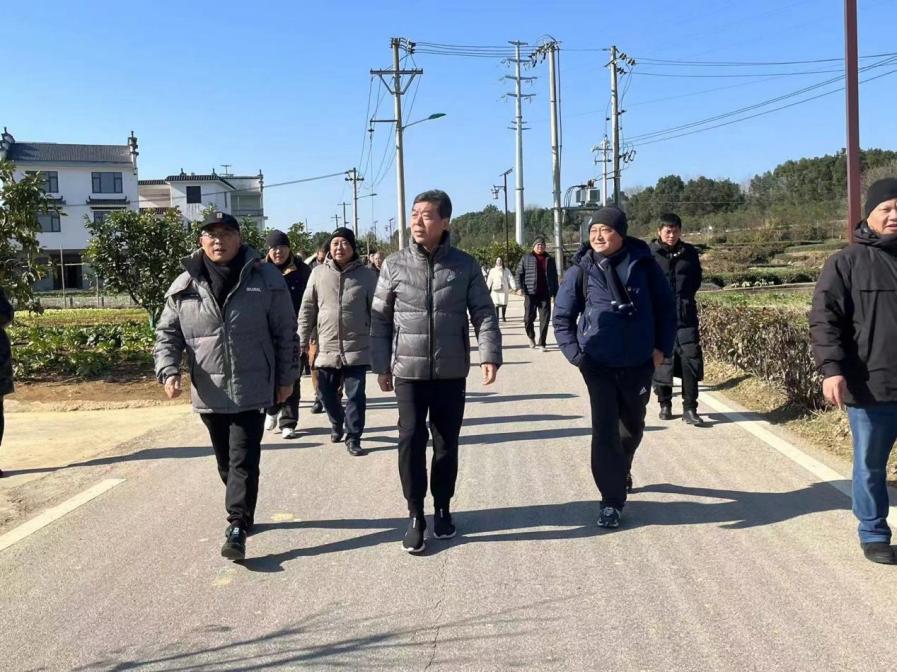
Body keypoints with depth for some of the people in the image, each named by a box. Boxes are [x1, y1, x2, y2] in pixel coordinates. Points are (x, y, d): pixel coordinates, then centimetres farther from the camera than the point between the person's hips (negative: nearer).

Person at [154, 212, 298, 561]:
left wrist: (286, 377, 1)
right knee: (226, 462, 16)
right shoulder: (184, 285, 1)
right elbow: (167, 334, 7)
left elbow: (286, 333, 0)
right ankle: (242, 515, 34)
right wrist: (169, 371, -8)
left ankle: (237, 527, -1)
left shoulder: (266, 279, -5)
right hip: (209, 394, 4)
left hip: (251, 391, -3)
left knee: (243, 461, -5)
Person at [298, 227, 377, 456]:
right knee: (327, 393, 15)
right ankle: (337, 424, 41)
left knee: (355, 395, -1)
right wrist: (303, 339, 4)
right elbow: (307, 309, 6)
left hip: (357, 348, -2)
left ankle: (353, 437, 12)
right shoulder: (318, 273, 1)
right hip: (326, 347, 2)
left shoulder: (366, 275, -1)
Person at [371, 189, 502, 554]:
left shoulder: (465, 265, -2)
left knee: (447, 442, 11)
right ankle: (415, 516, 11)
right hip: (408, 371, 0)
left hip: (452, 371, 1)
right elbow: (380, 320, 3)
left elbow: (483, 313, -2)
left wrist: (490, 355, -15)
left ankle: (443, 509, 27)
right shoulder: (394, 265, -1)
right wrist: (381, 365, 2)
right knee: (411, 441, -2)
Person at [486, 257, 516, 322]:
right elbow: (489, 280, 12)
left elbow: (510, 279, 1)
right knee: (496, 303, -9)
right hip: (495, 289, 0)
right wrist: (487, 289, 9)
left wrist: (514, 287, -10)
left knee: (504, 304, -2)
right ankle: (496, 317, -6)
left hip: (503, 289, 0)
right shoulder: (492, 270, 12)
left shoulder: (506, 271, 7)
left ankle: (503, 317, 12)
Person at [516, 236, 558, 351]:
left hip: (545, 294, 1)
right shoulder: (526, 258, 7)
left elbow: (554, 277, 16)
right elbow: (519, 273, 5)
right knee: (529, 318, 0)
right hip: (530, 294, -1)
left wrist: (555, 293, 12)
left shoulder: (549, 259, 13)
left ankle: (542, 343, 6)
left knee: (545, 319, -2)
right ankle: (531, 336, 28)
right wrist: (520, 287, -9)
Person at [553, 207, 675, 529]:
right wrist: (575, 354, -8)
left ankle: (620, 472, 48)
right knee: (604, 431, -6)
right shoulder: (580, 271, -5)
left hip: (639, 364, 2)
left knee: (633, 426, 20)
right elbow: (562, 318, 2)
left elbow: (665, 307, 5)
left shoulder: (643, 264, -4)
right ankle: (612, 501, 5)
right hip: (598, 366, -2)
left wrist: (663, 347, -1)